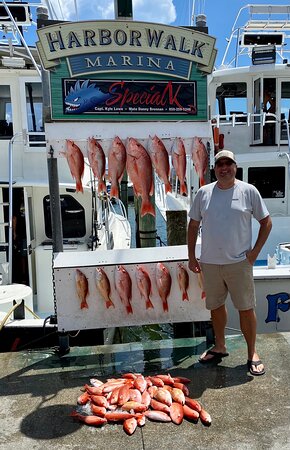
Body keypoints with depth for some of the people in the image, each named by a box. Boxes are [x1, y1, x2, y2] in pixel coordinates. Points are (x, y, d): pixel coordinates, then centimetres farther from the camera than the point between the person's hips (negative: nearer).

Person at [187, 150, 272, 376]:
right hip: (210, 262, 3)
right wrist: (191, 256, 6)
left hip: (239, 262, -2)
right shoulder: (203, 193, 4)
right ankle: (220, 347, 35)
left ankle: (252, 353, 24)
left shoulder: (248, 191, -2)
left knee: (246, 308, 5)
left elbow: (266, 222, 3)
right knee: (216, 306, 16)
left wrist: (256, 250, -5)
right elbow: (193, 225, 9)